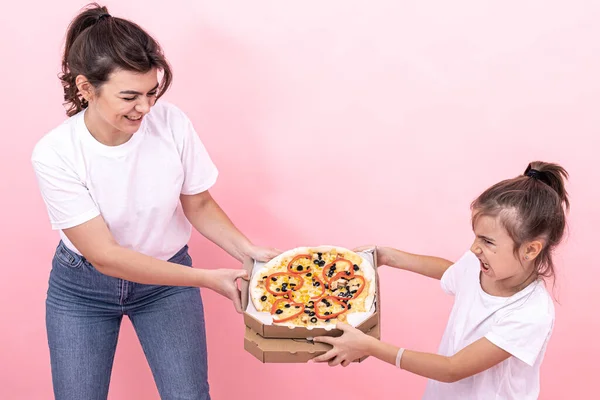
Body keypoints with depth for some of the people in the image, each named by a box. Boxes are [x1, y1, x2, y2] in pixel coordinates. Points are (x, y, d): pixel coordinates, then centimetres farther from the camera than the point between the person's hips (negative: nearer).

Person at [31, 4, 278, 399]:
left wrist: (251, 252, -21)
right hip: (83, 288, -1)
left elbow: (199, 206, -4)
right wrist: (207, 278, -29)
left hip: (167, 278, 1)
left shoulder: (172, 124, -21)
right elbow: (104, 256, -25)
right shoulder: (54, 154, -26)